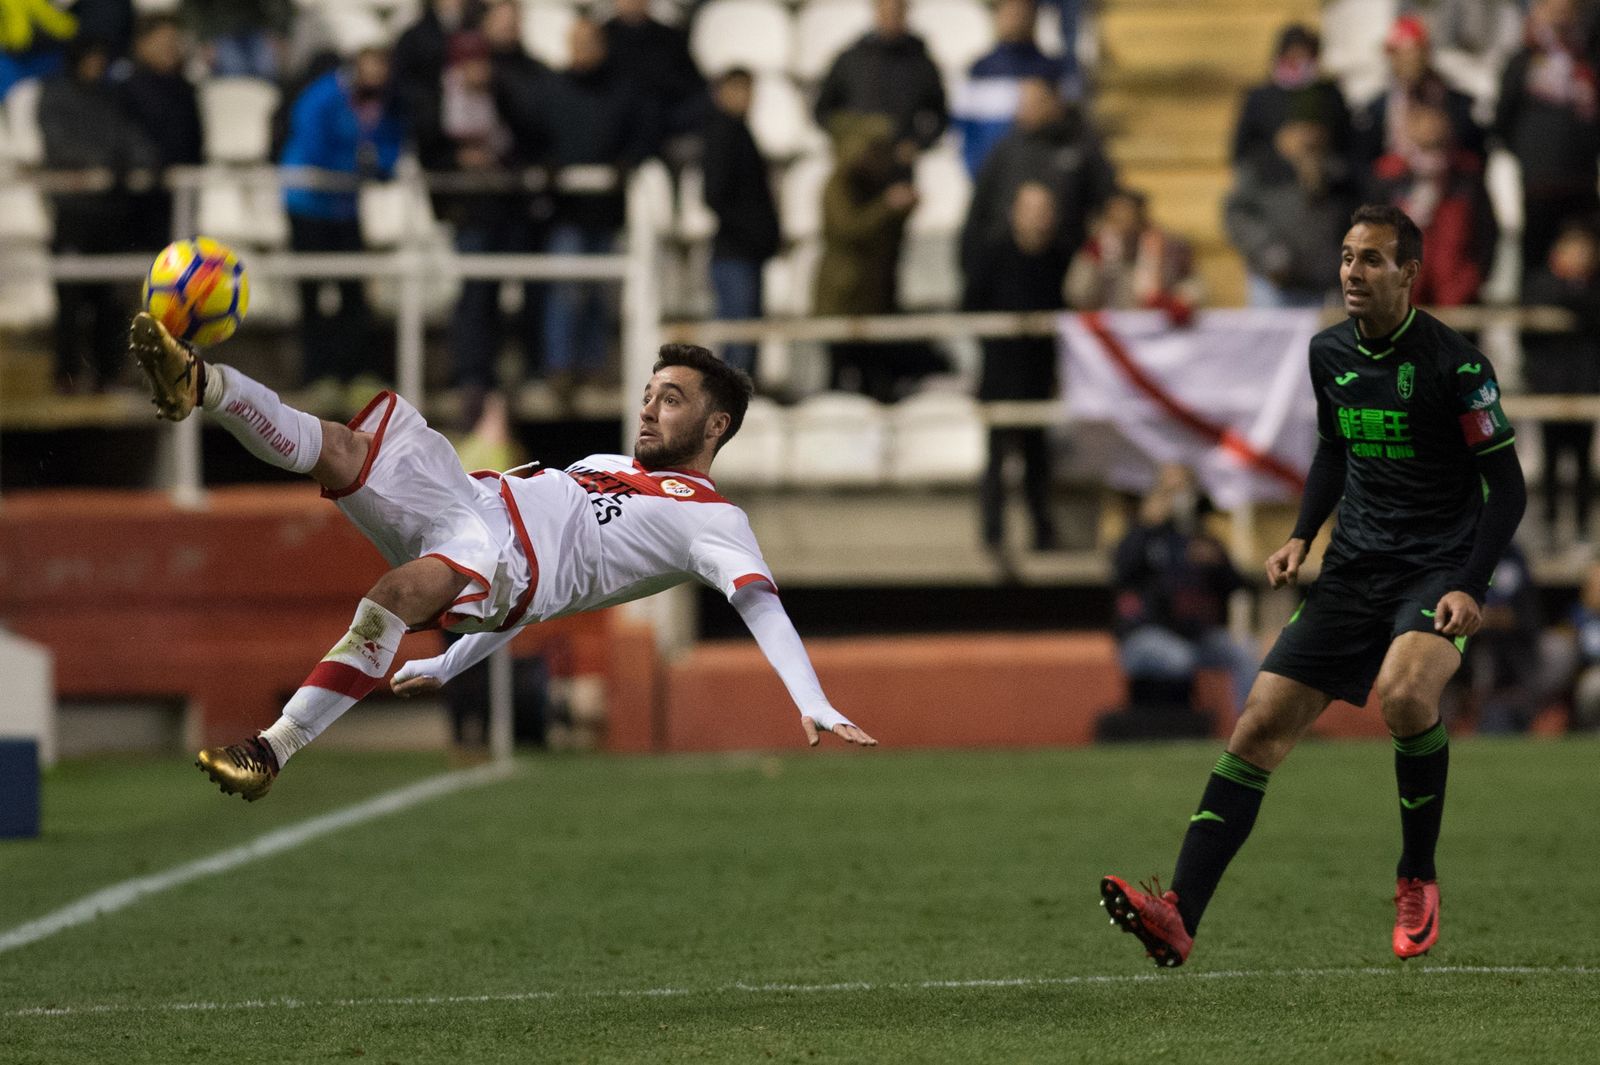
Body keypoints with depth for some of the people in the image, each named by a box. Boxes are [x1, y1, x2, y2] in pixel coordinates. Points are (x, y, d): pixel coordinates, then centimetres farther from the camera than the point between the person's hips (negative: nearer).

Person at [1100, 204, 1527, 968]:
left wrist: (1470, 587, -19)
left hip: (1439, 571, -6)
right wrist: (1302, 537, 10)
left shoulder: (1453, 362, -12)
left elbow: (1507, 488, -9)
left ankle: (1418, 881, -10)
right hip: (1355, 571, 6)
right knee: (1261, 724, -7)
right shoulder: (1330, 353, 6)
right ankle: (1179, 914, -13)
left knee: (1404, 691, -34)